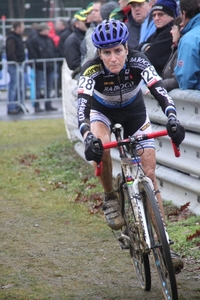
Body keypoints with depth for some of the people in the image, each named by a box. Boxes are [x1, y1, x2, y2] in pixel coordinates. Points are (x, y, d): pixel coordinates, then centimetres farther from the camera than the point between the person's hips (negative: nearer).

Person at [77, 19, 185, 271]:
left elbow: (160, 92, -42)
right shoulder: (92, 71, -33)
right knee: (99, 147, -36)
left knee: (149, 173, -8)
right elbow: (82, 107, -45)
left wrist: (172, 119, -61)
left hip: (134, 111, 1)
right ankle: (110, 199, -10)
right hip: (102, 111, -1)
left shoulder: (138, 62, -31)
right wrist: (88, 137, -63)